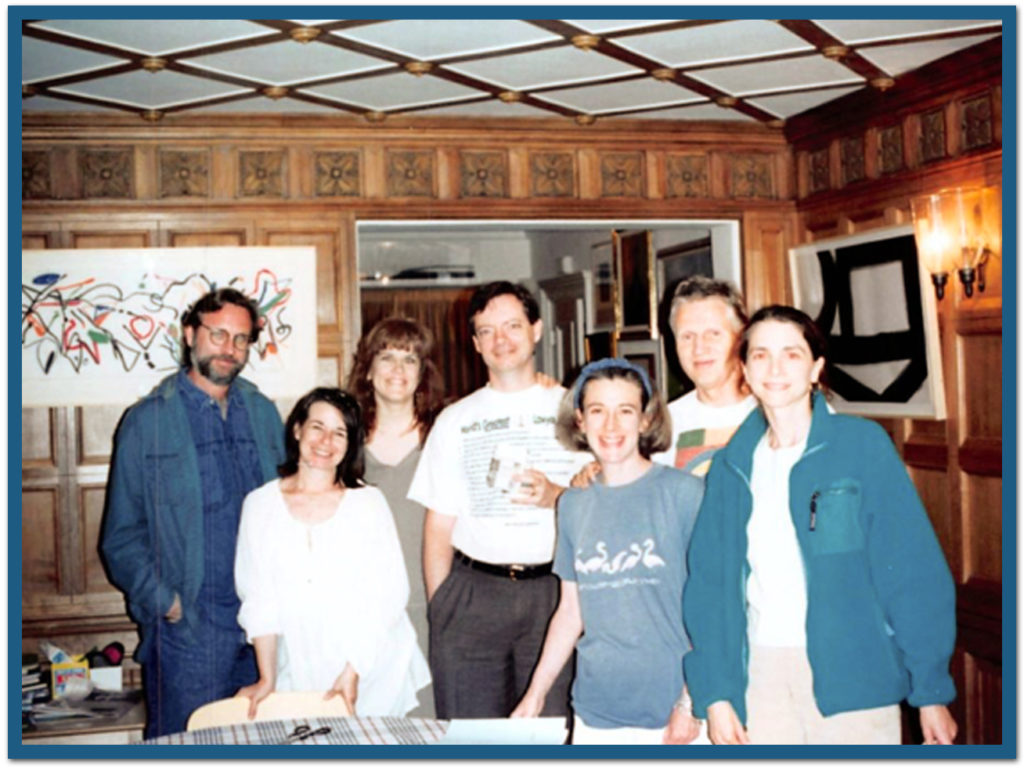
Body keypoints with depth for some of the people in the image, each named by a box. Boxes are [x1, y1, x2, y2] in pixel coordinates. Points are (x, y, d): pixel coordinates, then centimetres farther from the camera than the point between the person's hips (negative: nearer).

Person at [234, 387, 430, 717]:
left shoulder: (368, 502, 0)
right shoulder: (260, 505, 3)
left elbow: (389, 593, -4)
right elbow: (259, 599, 2)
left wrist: (355, 670, -11)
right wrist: (267, 678, -3)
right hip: (300, 675, 1)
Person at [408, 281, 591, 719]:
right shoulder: (456, 420, 12)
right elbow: (438, 526, 10)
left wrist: (555, 496, -10)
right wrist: (438, 608, 1)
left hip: (552, 589, -1)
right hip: (472, 592, 1)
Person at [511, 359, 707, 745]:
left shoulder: (684, 492, -6)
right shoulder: (573, 505, 6)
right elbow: (570, 611, 12)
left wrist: (691, 702, -11)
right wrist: (535, 694, 10)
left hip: (672, 713, -3)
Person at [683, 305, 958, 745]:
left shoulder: (862, 444, -2)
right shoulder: (733, 465, 8)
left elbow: (914, 570, -4)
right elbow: (709, 582, 6)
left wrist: (931, 692, -7)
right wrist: (714, 693, -1)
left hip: (851, 676, -3)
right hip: (761, 677, 3)